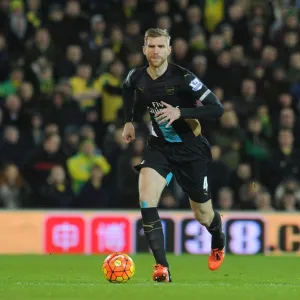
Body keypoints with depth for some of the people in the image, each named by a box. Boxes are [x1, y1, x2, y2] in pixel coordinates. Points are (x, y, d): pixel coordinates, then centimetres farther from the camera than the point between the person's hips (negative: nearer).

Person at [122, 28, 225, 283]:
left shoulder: (183, 78, -22)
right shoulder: (136, 78, -7)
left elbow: (217, 108, -24)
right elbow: (128, 89, 20)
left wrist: (180, 112, -32)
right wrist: (129, 121, 12)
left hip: (191, 149, -3)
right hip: (160, 147, 3)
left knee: (203, 216, 9)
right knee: (146, 200, -23)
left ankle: (219, 244, 47)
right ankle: (162, 267, -22)